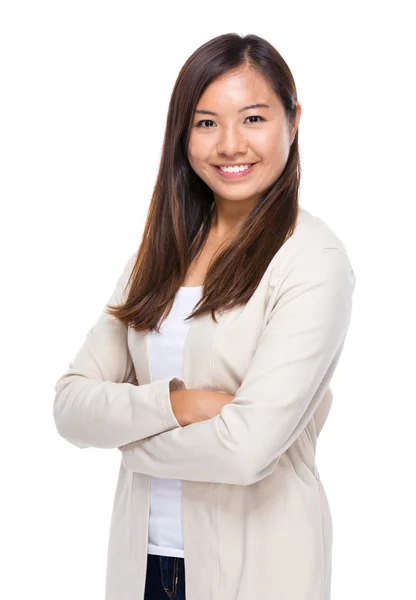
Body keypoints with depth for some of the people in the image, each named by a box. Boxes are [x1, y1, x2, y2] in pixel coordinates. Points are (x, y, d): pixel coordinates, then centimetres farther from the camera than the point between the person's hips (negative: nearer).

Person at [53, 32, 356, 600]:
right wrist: (173, 403, -20)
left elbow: (247, 448, -24)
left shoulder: (314, 260, -15)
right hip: (140, 554, 5)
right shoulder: (161, 251, 3)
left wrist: (129, 435, -8)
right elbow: (70, 404, -3)